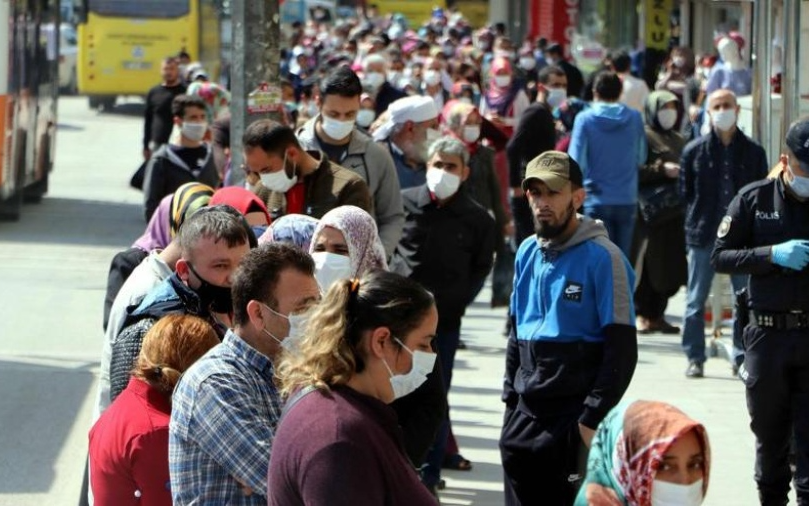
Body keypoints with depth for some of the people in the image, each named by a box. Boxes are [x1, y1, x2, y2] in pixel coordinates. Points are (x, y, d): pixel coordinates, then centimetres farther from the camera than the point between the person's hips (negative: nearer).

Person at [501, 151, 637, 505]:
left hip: (575, 418, -7)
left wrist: (594, 417, -16)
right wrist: (511, 397, 13)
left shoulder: (601, 257, -9)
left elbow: (622, 347, -12)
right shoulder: (527, 253, 11)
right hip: (525, 415, 7)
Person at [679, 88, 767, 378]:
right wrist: (695, 224, -1)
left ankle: (742, 357, 11)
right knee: (696, 302, 2)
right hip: (703, 235, -1)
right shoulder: (694, 151, 1)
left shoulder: (753, 152, 5)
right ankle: (695, 358, 10)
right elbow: (685, 192, 6)